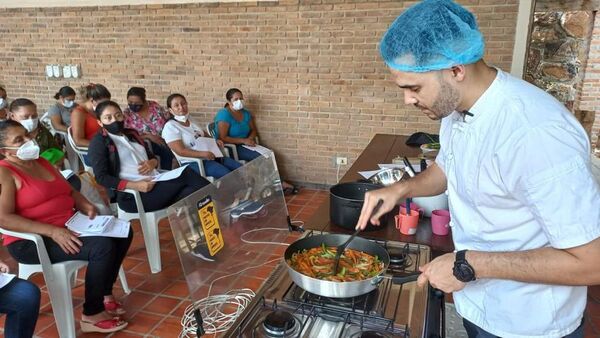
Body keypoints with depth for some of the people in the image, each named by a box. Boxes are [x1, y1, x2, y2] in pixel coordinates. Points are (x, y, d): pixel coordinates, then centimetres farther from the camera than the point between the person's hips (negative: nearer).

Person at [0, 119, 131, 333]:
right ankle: (92, 315, -12)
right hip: (32, 241, -9)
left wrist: (86, 207, -2)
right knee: (103, 246, -28)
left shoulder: (41, 162, 14)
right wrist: (52, 231, -29)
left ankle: (105, 292, 11)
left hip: (68, 227, 9)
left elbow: (70, 191, 20)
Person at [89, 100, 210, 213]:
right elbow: (102, 177, -8)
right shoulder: (99, 142, 3)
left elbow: (152, 157, 27)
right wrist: (136, 185, -20)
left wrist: (152, 162, -1)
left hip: (157, 184, 7)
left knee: (191, 190, -24)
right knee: (186, 174, -24)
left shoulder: (132, 134, 22)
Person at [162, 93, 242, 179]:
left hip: (212, 155, 8)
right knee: (228, 175, -27)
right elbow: (180, 151, -18)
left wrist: (215, 141, 7)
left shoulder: (192, 121, 14)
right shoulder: (170, 126, -9)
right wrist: (202, 154, -28)